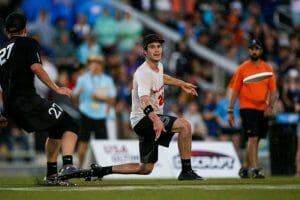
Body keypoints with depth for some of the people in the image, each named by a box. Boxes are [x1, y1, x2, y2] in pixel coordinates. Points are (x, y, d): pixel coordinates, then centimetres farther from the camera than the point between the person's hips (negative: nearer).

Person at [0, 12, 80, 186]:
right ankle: (67, 164, -27)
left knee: (56, 129, 22)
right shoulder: (29, 43, 4)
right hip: (27, 99, -8)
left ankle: (52, 175, 19)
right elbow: (36, 67, -14)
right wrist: (56, 88, -12)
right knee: (70, 126, -6)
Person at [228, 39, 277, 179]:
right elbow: (235, 91, 2)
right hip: (247, 108, -4)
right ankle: (254, 169, -20)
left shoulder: (268, 68, 7)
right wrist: (230, 111, -2)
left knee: (255, 140, 10)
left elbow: (273, 90, 7)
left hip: (262, 109, 4)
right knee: (253, 138, -15)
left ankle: (245, 167, 23)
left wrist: (270, 106, -9)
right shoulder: (242, 68, 1)